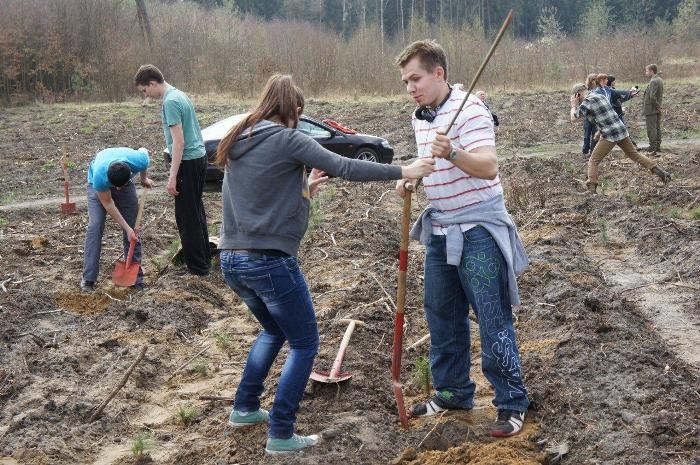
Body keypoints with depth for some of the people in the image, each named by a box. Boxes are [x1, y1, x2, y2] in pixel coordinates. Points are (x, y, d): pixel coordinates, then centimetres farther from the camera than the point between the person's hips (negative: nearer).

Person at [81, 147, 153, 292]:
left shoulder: (139, 160, -38)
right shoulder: (100, 175, -43)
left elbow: (143, 150, -11)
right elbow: (107, 203, -26)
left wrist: (144, 178, 4)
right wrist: (127, 228, -24)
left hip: (126, 183, 3)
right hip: (98, 186, -2)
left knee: (132, 228, -2)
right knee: (95, 226, -17)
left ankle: (135, 276, 8)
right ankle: (88, 279, -12)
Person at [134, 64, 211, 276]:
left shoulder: (170, 102, -17)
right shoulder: (180, 95, 13)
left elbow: (179, 141, -22)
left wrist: (172, 177, -21)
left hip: (188, 161, -10)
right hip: (199, 156, 10)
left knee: (187, 216, -3)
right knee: (196, 211, 18)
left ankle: (197, 266, 3)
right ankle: (204, 257, 27)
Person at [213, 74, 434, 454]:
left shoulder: (236, 143, 13)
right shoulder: (288, 140, -10)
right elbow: (346, 168, -15)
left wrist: (303, 188, 16)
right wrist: (404, 171, -9)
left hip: (232, 260, 8)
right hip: (269, 261, -8)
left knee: (274, 331, 29)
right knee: (304, 345, 7)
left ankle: (244, 408, 34)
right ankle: (280, 434, 8)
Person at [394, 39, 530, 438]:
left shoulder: (469, 109, -17)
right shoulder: (421, 117, 9)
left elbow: (488, 166, -28)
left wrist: (452, 153, -45)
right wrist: (412, 179, 2)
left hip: (478, 229, -8)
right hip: (440, 229, 8)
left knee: (493, 320, -4)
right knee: (442, 315, 14)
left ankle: (512, 403, 8)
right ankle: (453, 392, 29)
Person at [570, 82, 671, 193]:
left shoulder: (587, 102, -11)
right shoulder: (599, 96, 17)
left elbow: (573, 118, -11)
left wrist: (574, 105, 4)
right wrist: (599, 131, 29)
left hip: (609, 136, -8)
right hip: (621, 130, 8)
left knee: (593, 161, 1)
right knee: (635, 155, 21)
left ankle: (591, 188, -11)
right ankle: (661, 173, 21)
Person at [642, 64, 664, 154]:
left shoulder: (653, 81, -20)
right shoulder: (659, 80, 12)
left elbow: (652, 96, -26)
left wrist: (657, 106, -16)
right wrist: (658, 105, 12)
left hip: (651, 109, -10)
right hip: (657, 109, 10)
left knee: (651, 128, -3)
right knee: (657, 127, 14)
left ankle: (653, 146, 0)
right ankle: (658, 146, 20)